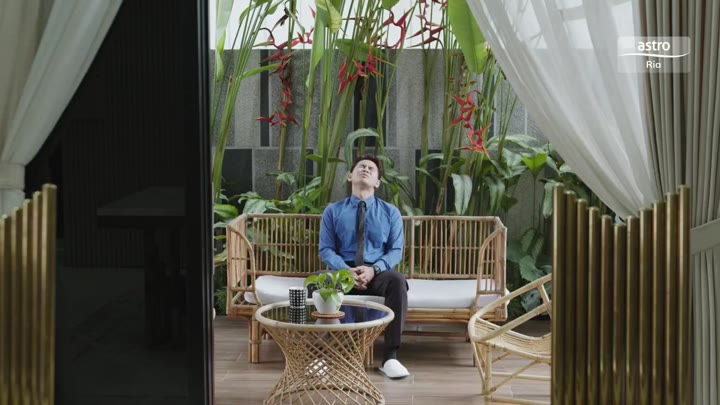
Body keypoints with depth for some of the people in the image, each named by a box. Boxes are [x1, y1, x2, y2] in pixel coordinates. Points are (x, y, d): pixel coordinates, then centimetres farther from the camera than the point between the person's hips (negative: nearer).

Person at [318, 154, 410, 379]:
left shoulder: (391, 212, 10)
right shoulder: (333, 211, 10)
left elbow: (396, 251, 4)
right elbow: (326, 249, 4)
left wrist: (374, 269, -17)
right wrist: (345, 270, -17)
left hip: (378, 273, 0)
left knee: (397, 279, -37)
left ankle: (390, 357, -33)